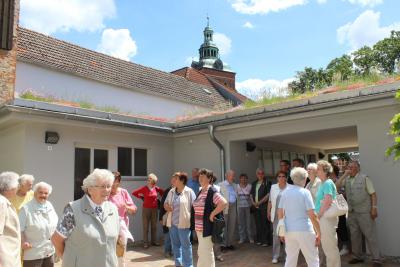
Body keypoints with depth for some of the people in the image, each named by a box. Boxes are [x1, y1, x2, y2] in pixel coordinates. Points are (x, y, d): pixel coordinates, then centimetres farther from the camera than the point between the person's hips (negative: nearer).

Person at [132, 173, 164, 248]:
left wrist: (158, 197, 7)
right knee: (145, 226, 2)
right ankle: (145, 242, 10)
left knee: (154, 226, 11)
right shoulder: (144, 188, -8)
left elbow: (162, 192, 19)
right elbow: (134, 193, -4)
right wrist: (141, 197, -1)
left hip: (154, 209, 3)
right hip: (146, 209, -3)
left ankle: (154, 241, 22)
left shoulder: (156, 188, 0)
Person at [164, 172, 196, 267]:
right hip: (172, 223, 6)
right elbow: (165, 203, 17)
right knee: (175, 245, 16)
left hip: (183, 224, -6)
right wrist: (166, 206, -6)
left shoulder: (189, 192, -9)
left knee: (186, 245, 1)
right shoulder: (171, 191, 8)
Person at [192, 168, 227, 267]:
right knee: (202, 252, 19)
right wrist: (196, 225, 13)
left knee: (206, 252, 2)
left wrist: (212, 214, -21)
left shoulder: (212, 191, -15)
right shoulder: (200, 192, 11)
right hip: (199, 227, 8)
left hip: (207, 227, -8)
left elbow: (223, 203, -28)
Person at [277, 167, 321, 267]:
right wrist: (319, 233, -5)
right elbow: (312, 215, -14)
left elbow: (280, 213, 8)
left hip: (289, 231, 5)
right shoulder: (305, 192, -9)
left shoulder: (285, 192, 5)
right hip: (304, 230, -5)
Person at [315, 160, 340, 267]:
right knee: (326, 246, 18)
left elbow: (327, 202, -22)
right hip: (323, 218, 10)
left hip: (327, 217, -10)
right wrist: (318, 216, 13)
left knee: (330, 247, 0)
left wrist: (318, 215, -15)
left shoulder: (328, 183, -15)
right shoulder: (323, 183, 14)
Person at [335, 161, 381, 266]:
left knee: (370, 235, -2)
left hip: (364, 212, -5)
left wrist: (374, 208, -11)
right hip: (352, 212, 5)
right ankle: (357, 256, 25)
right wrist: (344, 175, -7)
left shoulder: (364, 178, -4)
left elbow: (373, 193, -5)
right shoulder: (346, 179, 8)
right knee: (354, 236, 13)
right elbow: (336, 186, -3)